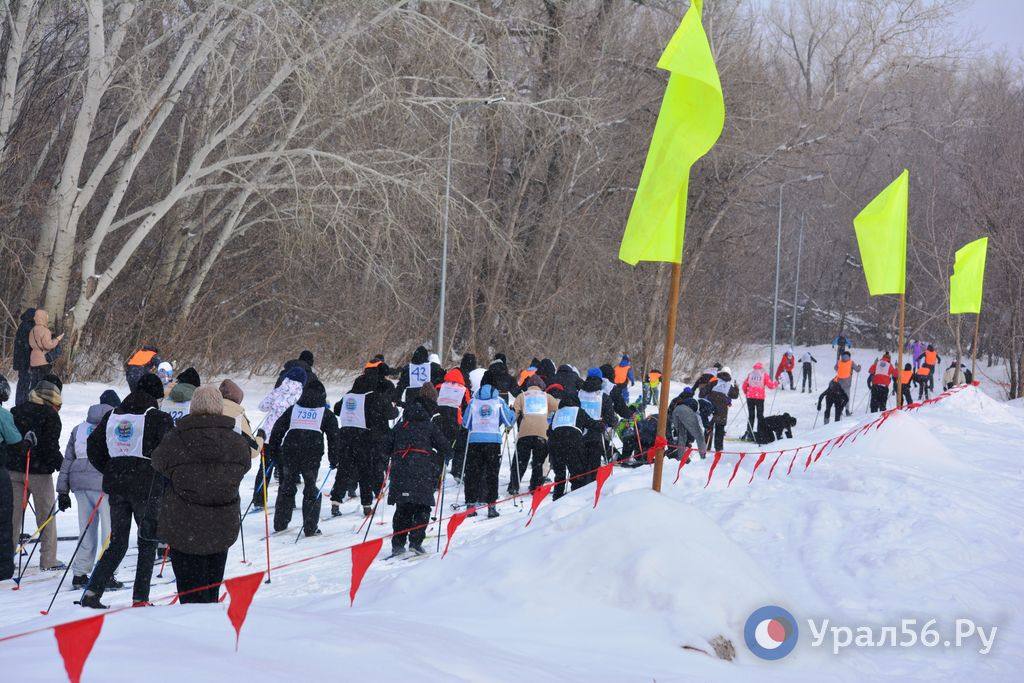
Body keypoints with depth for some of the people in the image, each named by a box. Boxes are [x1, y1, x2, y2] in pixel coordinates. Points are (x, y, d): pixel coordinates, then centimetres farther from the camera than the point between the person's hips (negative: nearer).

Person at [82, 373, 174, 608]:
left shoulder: (112, 416, 10)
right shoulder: (158, 418, -6)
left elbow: (93, 447, 11)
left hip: (116, 486, 5)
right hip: (147, 487, -5)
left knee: (117, 542, 12)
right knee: (148, 543, 9)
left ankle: (92, 591, 0)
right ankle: (140, 598, 5)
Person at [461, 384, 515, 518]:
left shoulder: (473, 402, 8)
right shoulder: (499, 402, 5)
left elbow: (465, 423, 11)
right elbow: (509, 422, 8)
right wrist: (513, 413, 28)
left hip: (474, 440, 1)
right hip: (493, 440, -1)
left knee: (472, 472, 7)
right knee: (492, 473, 4)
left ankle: (470, 504, 3)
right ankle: (491, 505, -1)